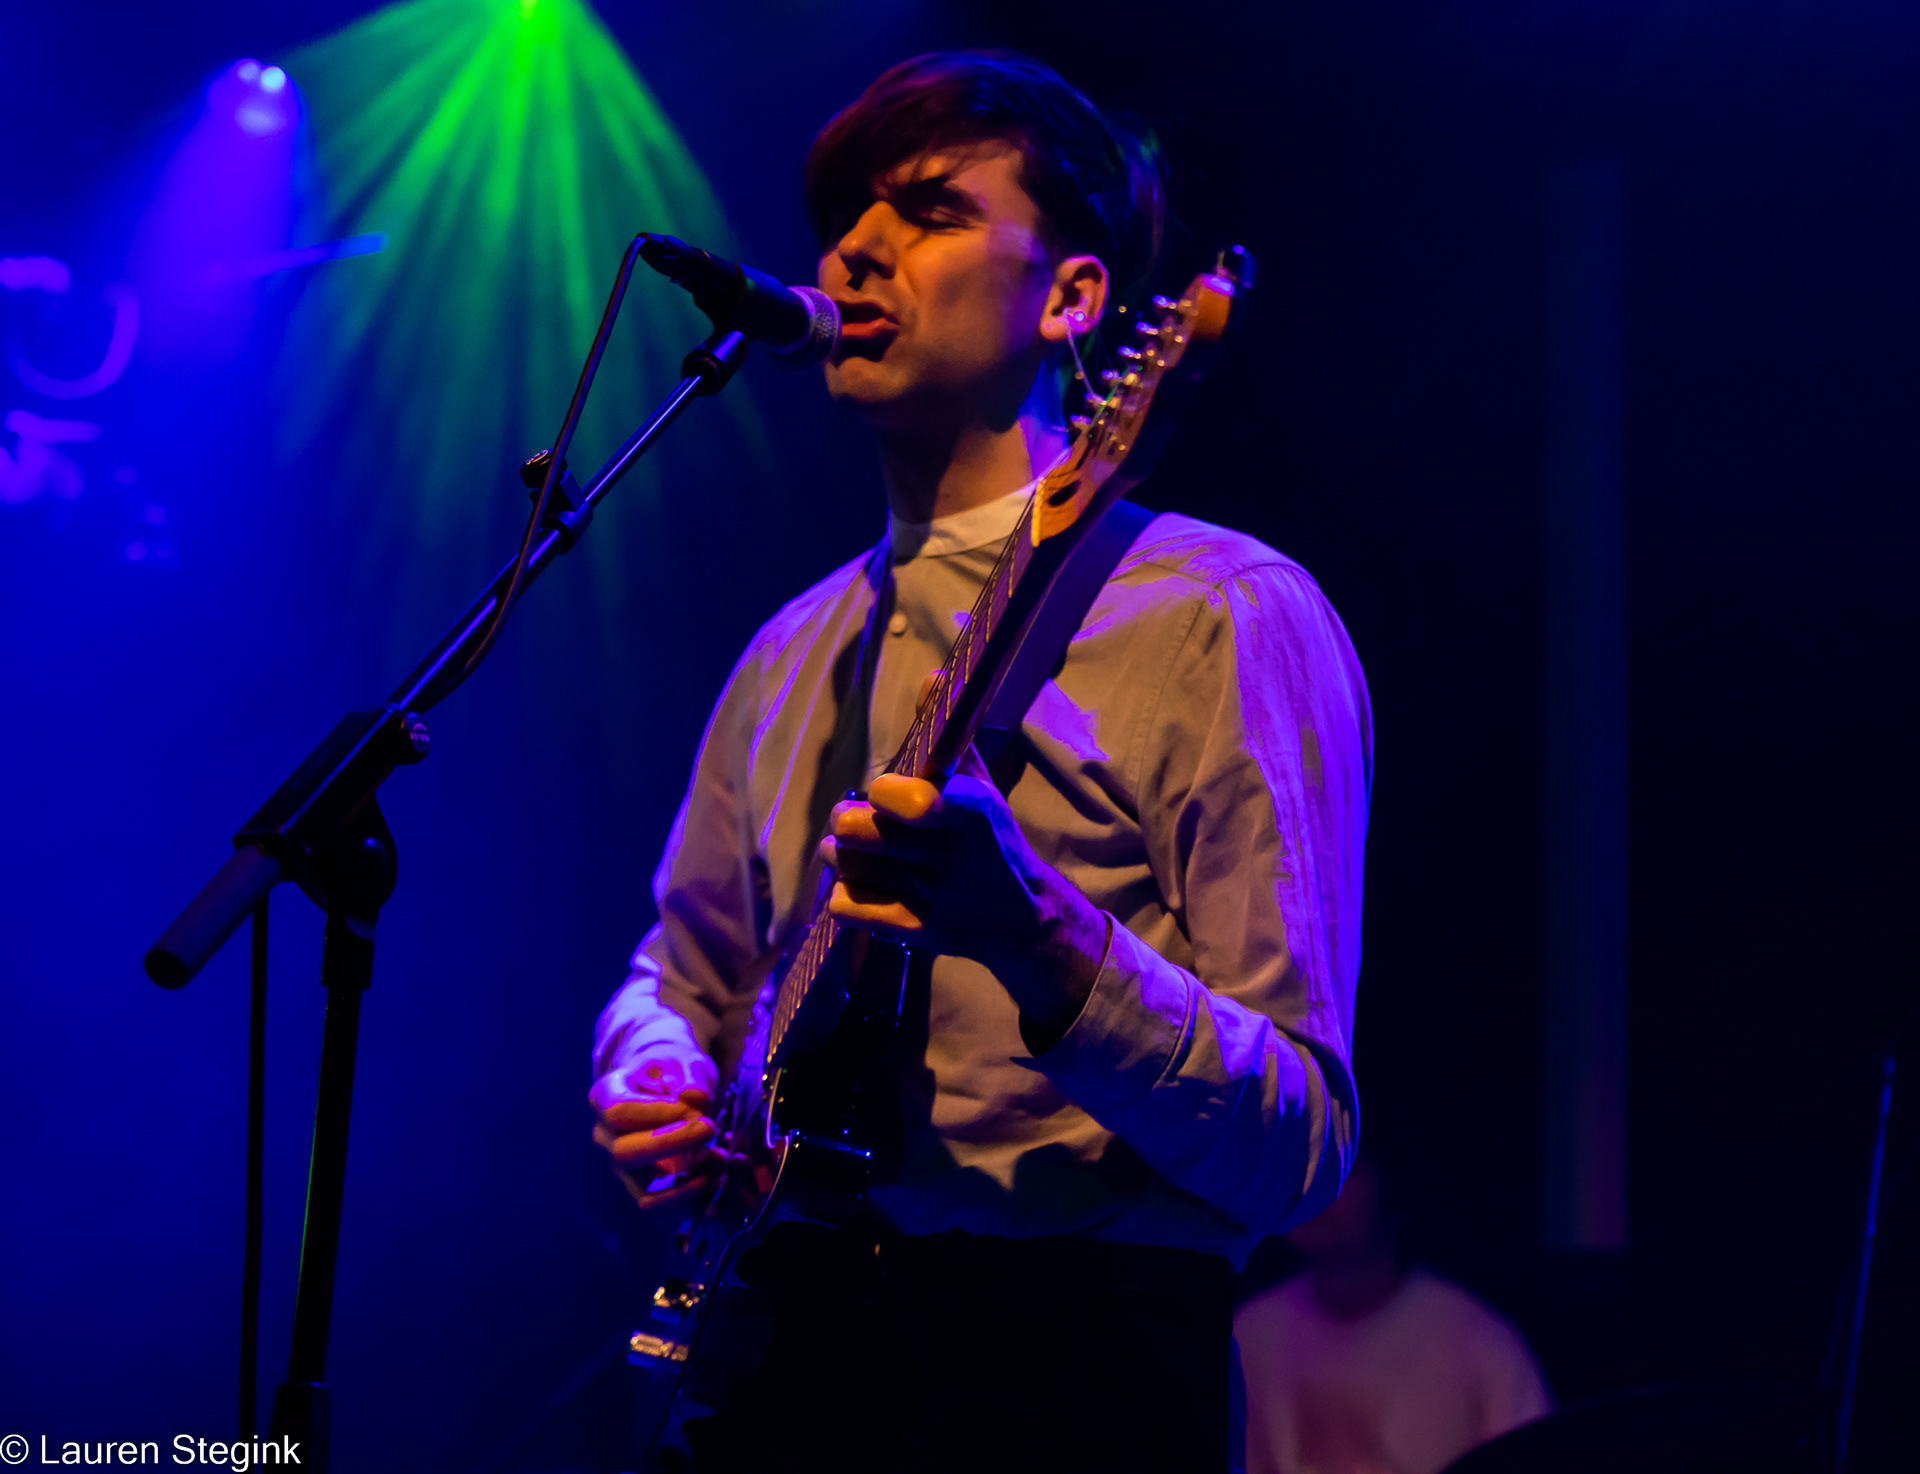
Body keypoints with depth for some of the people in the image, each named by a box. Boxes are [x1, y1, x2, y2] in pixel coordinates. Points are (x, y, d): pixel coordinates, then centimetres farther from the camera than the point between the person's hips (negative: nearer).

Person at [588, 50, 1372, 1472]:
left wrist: (1033, 937, -28)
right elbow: (685, 972, 27)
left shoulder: (1220, 621, -6)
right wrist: (659, 1082, 4)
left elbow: (1294, 1155, -12)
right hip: (770, 1346, 6)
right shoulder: (796, 654, 15)